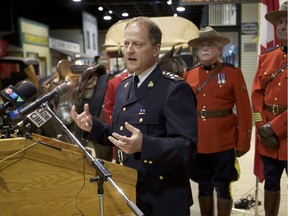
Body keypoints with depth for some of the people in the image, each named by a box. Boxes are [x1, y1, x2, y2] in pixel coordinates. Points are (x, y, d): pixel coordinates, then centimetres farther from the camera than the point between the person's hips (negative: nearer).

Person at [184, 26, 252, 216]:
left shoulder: (233, 73, -3)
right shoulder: (189, 74, 4)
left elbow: (244, 111, -4)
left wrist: (243, 142, -7)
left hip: (224, 143, -2)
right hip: (197, 143, 3)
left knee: (223, 188, 7)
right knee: (204, 187, 15)